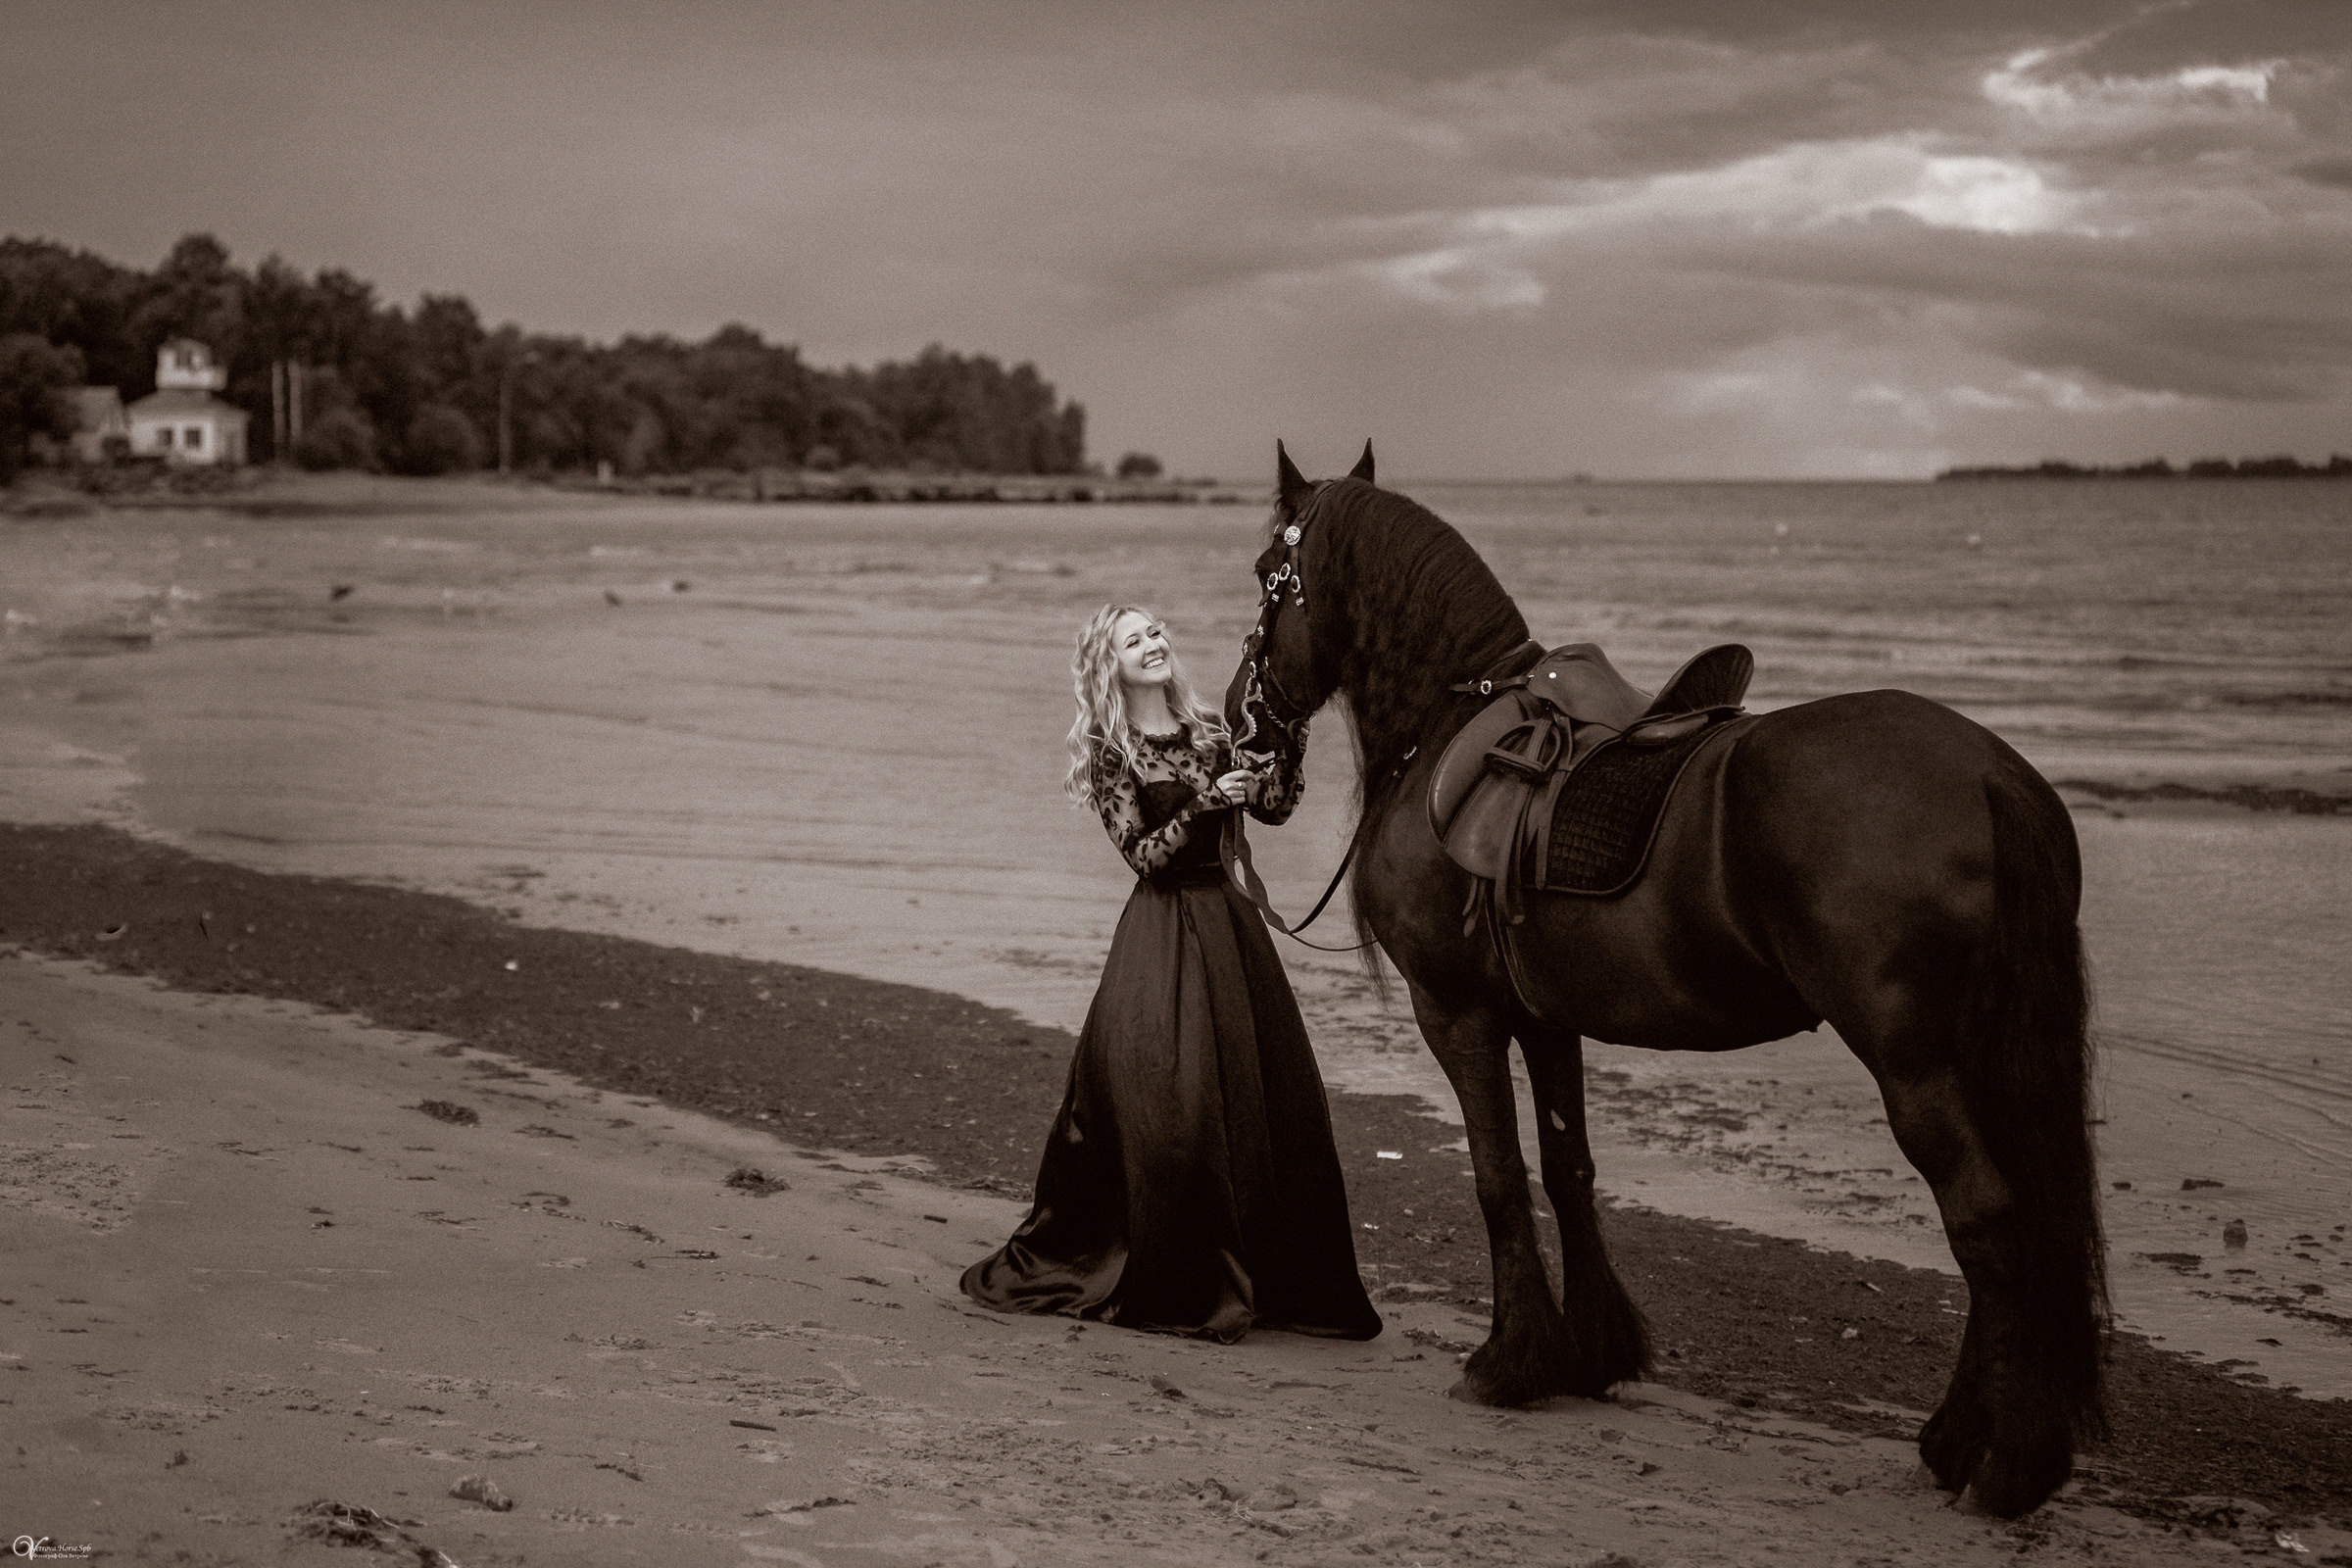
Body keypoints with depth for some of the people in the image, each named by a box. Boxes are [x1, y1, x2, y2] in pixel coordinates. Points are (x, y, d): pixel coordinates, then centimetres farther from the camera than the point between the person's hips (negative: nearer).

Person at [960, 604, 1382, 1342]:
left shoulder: (1208, 730, 11)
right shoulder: (1111, 754, -4)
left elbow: (1274, 806, 5)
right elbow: (1145, 853, -11)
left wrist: (1292, 735, -7)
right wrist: (1206, 802, -21)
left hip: (1228, 920, 5)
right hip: (1162, 928, -5)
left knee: (1271, 1099, 3)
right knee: (1163, 1106, -9)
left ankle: (1268, 1277, 14)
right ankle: (1176, 1288, 3)